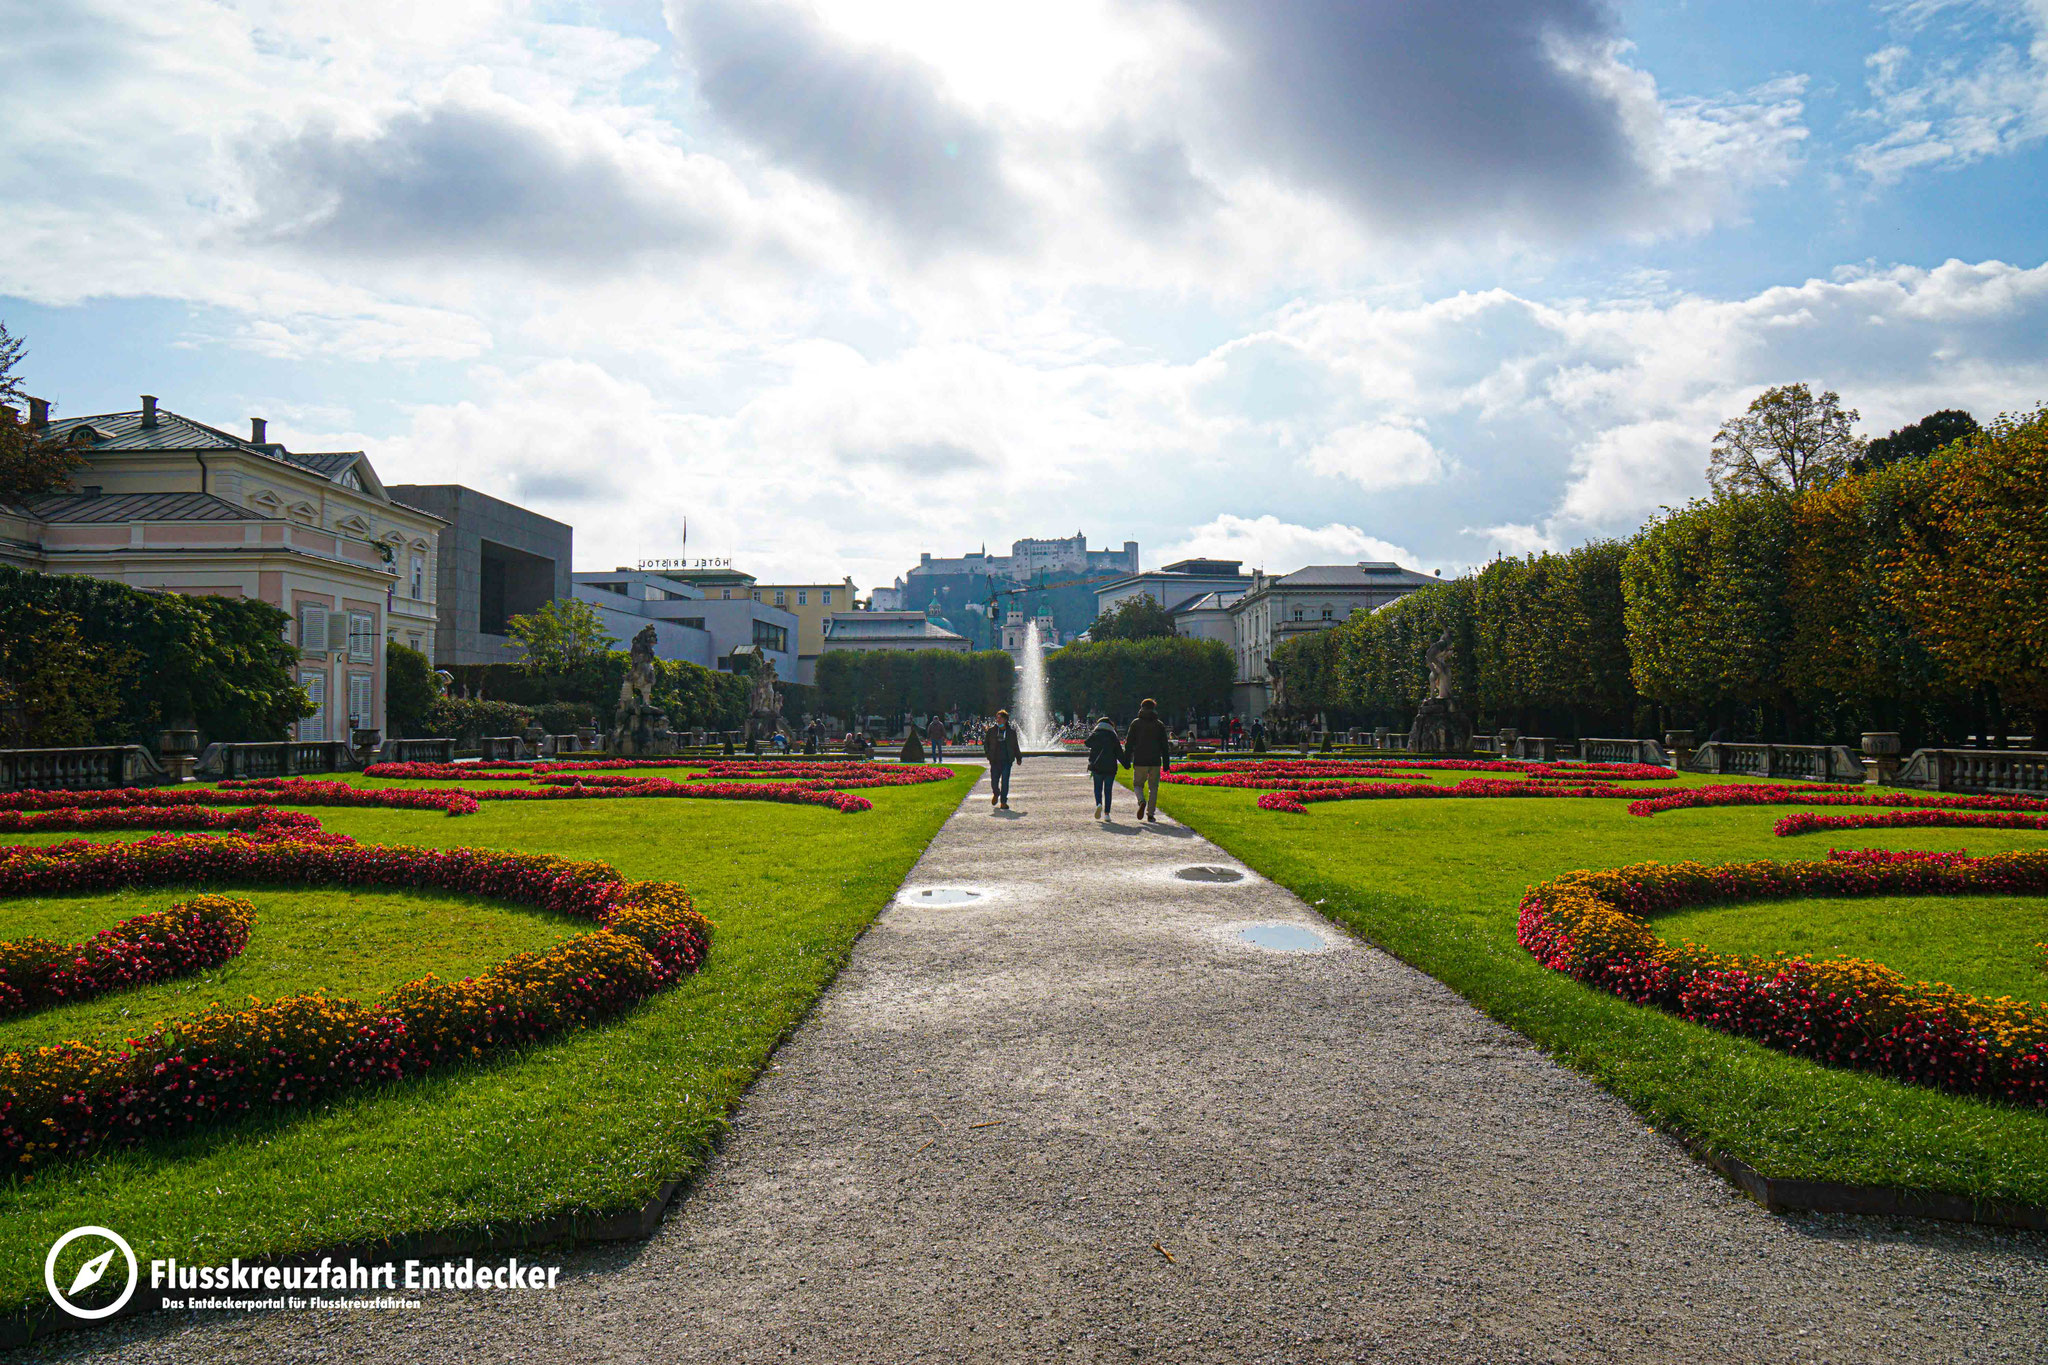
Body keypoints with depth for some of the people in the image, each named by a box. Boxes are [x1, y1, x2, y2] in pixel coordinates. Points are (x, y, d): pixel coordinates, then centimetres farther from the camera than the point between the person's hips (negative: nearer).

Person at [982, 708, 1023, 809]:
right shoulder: (991, 730, 3)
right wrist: (988, 754, 1)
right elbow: (986, 743, 12)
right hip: (995, 760, 1)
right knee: (994, 781, 1)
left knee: (1005, 781, -4)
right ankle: (996, 794, 33)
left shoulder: (1011, 731, 4)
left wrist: (1018, 758, 16)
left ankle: (1003, 802, 5)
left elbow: (1015, 746, 15)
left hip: (1007, 760, -1)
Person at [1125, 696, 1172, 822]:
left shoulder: (1136, 723, 2)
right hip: (1155, 762, 1)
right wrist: (1166, 763, 10)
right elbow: (1165, 746, 6)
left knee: (1137, 784, 12)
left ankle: (1142, 801, -18)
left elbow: (1129, 743, 0)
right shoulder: (1160, 725, 6)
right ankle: (1150, 814, 4)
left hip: (1139, 761, -1)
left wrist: (1127, 760, 4)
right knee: (1153, 787, 9)